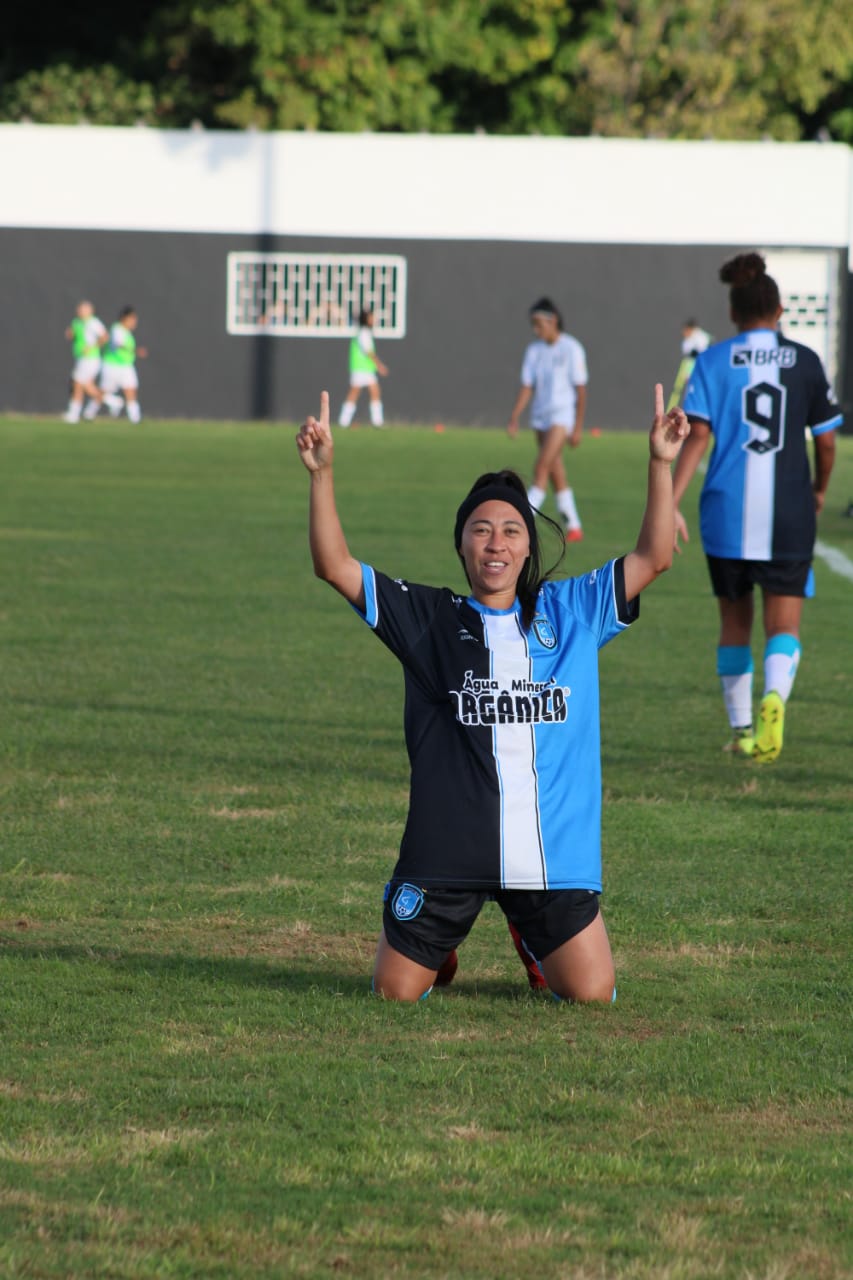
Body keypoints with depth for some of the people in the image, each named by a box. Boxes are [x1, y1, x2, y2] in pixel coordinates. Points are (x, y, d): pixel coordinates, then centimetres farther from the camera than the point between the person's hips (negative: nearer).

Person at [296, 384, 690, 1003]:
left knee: (592, 994, 0)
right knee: (396, 993, 2)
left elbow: (653, 557, 4)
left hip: (554, 854, 1)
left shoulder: (571, 611, 8)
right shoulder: (428, 619, 5)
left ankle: (534, 944, 34)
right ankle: (442, 945, 38)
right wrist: (323, 473, -12)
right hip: (447, 854, -1)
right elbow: (335, 566, -1)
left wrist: (661, 464, -5)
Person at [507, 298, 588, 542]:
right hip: (540, 415, 6)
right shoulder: (534, 350, 7)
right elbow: (527, 387, 7)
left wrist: (578, 427, -9)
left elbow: (580, 389, -7)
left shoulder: (571, 349, -8)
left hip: (562, 414, -6)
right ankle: (573, 526, 17)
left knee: (542, 467, -17)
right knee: (556, 474, 8)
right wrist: (514, 419, -4)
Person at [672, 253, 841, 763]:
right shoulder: (804, 361, 3)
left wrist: (671, 502, -12)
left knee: (735, 623, 16)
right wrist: (819, 491, 26)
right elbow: (826, 440, 7)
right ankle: (775, 697, -30)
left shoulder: (713, 361, 1)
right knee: (784, 626, 0)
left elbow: (698, 435, -9)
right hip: (788, 515, -1)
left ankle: (741, 729, 21)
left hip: (727, 512, 1)